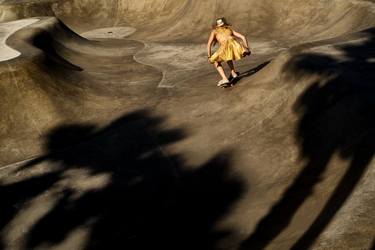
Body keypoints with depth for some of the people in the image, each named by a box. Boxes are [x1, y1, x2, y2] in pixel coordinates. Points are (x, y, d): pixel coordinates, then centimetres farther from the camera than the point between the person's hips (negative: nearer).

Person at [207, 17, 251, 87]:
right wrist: (247, 49, 27)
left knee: (216, 61, 19)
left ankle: (225, 79, 3)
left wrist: (209, 57, 18)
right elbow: (243, 37, 26)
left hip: (226, 46, -4)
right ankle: (233, 73, 28)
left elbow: (209, 44, 15)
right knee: (228, 55, 37)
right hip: (235, 44, 4)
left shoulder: (214, 31, 29)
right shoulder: (230, 29, 36)